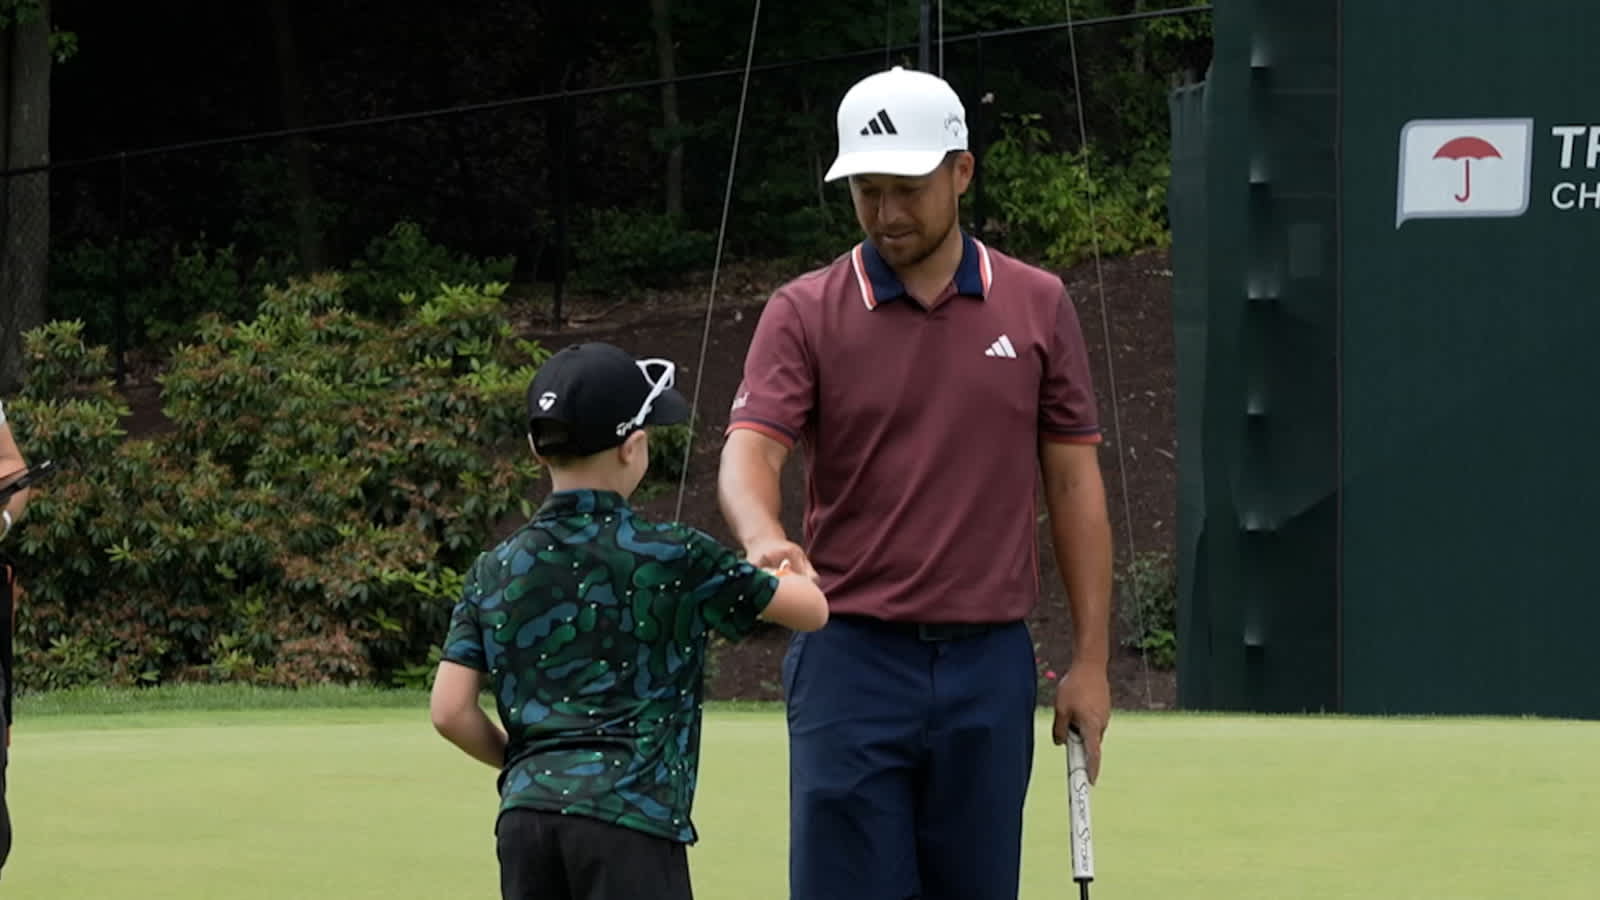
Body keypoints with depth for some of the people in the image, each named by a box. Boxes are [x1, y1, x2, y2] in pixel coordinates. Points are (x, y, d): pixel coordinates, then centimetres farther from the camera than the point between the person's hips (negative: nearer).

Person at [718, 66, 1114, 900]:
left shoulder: (1038, 307, 6)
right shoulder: (802, 313, 0)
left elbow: (1074, 485, 8)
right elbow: (749, 451, -12)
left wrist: (1091, 659, 3)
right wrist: (763, 538, -35)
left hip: (989, 666, 2)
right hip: (852, 663, -2)